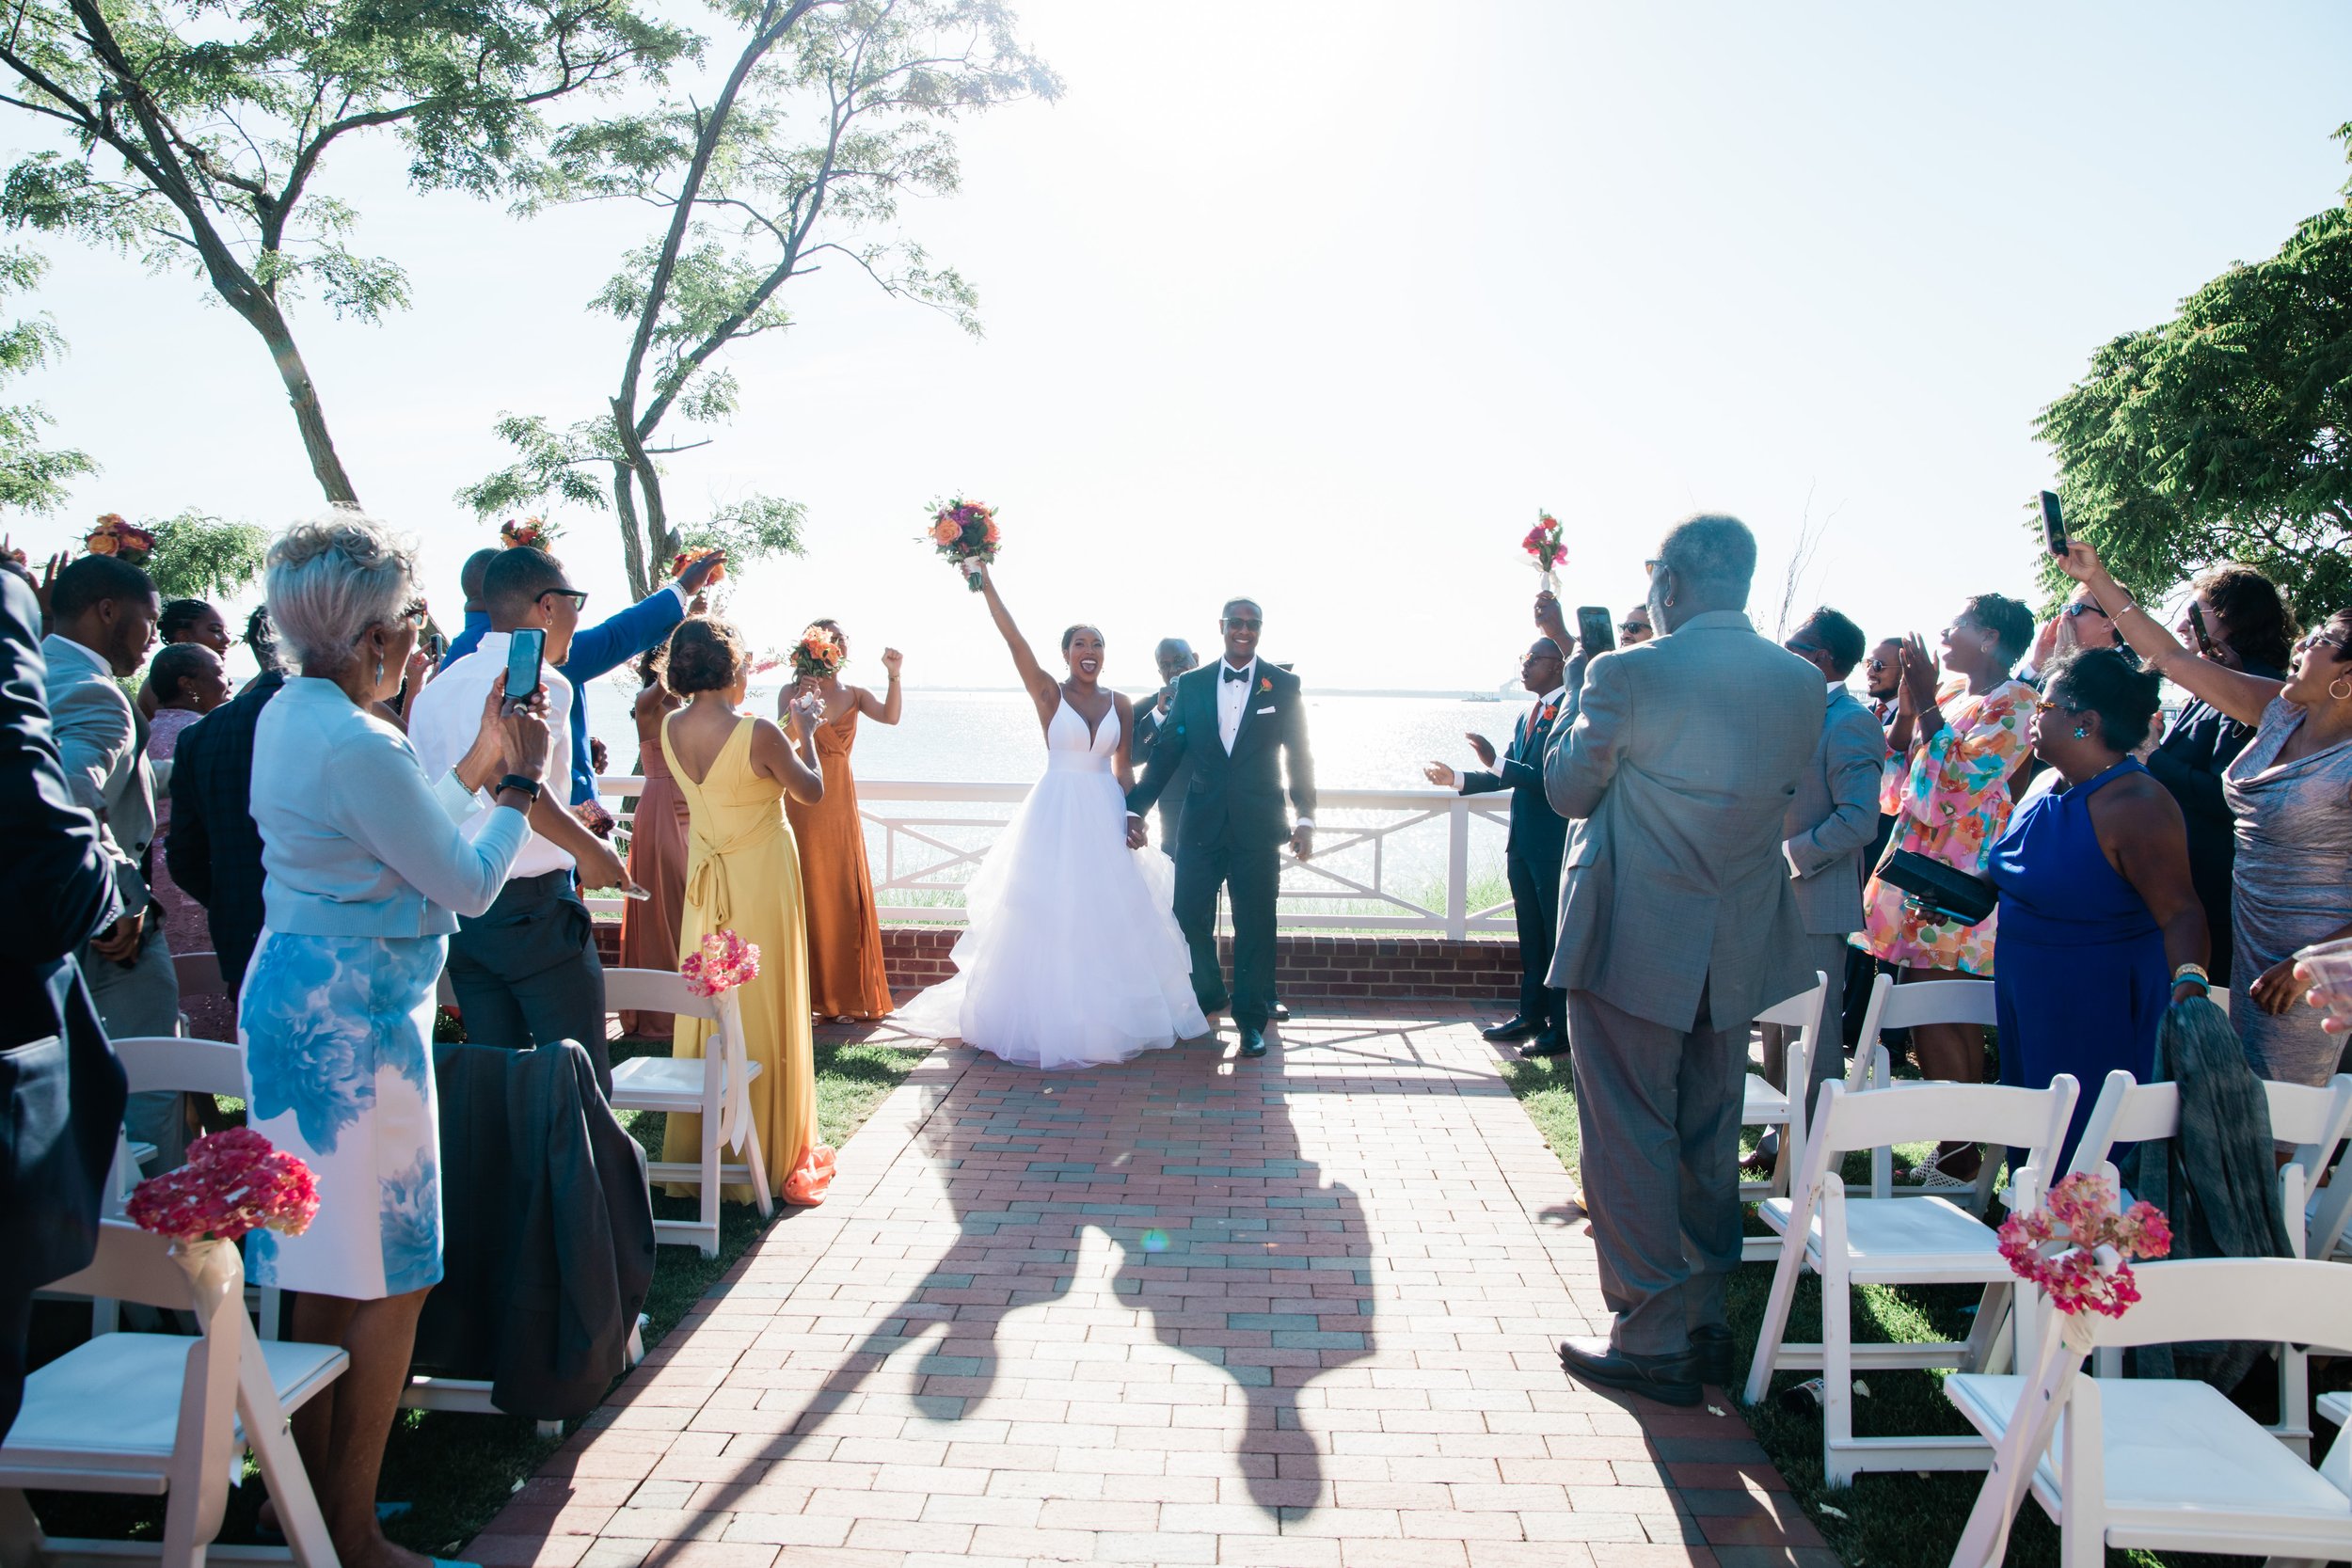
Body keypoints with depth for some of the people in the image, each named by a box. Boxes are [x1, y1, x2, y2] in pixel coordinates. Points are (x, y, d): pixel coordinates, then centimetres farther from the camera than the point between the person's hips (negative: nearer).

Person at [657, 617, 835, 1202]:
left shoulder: (671, 729, -3)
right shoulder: (759, 734, -22)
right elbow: (812, 789, -6)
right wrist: (804, 733, 8)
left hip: (706, 880, 6)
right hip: (761, 879, -6)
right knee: (765, 1010, 5)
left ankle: (698, 1148, 27)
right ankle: (774, 1155, 16)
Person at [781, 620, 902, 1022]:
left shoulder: (854, 695, 8)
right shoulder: (793, 693, 0)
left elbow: (890, 716, -11)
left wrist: (893, 676, -24)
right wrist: (801, 703, -28)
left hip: (840, 802, 3)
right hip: (802, 803, -3)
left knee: (845, 894, 4)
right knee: (805, 894, 1)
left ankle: (846, 995, 12)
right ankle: (802, 993, 9)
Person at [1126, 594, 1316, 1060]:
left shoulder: (1284, 685, 3)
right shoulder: (1190, 685, 7)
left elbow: (1299, 756, 2)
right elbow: (1166, 753, 6)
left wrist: (1306, 817, -7)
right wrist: (1136, 808, -2)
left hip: (1258, 826, -2)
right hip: (1201, 824, 2)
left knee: (1255, 924, 2)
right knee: (1189, 917, 5)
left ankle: (1251, 1018, 14)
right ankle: (1208, 999, 29)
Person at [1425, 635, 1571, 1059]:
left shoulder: (1575, 711, -14)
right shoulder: (1526, 717, 15)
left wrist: (1496, 762, -28)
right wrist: (1456, 779, 7)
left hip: (1555, 844, -9)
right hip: (1522, 842, 9)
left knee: (1558, 936, -1)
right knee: (1531, 935, 15)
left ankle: (1562, 1029, 7)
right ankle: (1530, 1015, 25)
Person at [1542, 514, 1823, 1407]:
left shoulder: (1629, 675, -17)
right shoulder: (1804, 686, 0)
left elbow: (1569, 789, -5)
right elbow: (1786, 797, 13)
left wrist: (1585, 710, 9)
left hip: (1633, 945, -6)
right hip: (1738, 951, 6)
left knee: (1629, 1140, 5)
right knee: (1709, 1140, 18)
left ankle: (1652, 1341, 12)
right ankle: (1706, 1323, 30)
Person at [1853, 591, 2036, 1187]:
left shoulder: (2012, 700, -6)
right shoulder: (1951, 694, 17)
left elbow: (1964, 781, -19)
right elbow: (1897, 787, 13)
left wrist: (1924, 704, -16)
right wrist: (1906, 708, 4)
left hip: (1959, 882, -8)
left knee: (1936, 1016, -8)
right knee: (1933, 1015, 8)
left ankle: (1959, 1159, -1)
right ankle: (1959, 1149, 14)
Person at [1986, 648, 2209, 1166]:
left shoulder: (2137, 806, -23)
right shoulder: (2050, 788, 4)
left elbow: (2180, 912, -28)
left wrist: (2189, 984, -44)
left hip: (2097, 1019, -8)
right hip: (2029, 1001, 8)